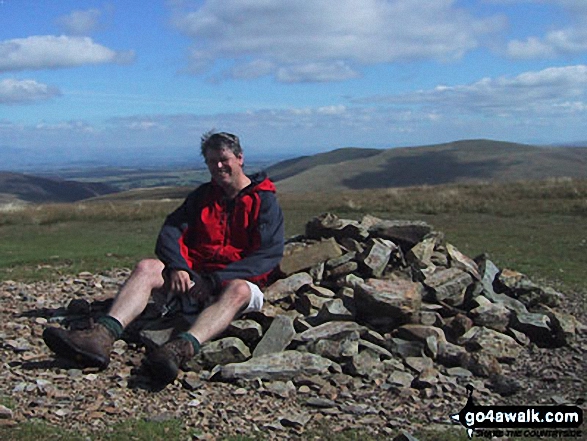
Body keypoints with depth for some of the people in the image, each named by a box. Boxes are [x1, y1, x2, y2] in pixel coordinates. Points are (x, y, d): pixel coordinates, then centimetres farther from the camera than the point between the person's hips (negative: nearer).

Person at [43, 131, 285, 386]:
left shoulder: (265, 202, 2)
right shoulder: (202, 196, 18)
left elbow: (269, 255, -10)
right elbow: (171, 230, 8)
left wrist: (217, 279, -20)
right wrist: (177, 266, -15)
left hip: (239, 281, -4)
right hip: (195, 276, 4)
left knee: (237, 290, -39)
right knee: (146, 268, -20)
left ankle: (182, 348, -66)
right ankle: (102, 336, -45)